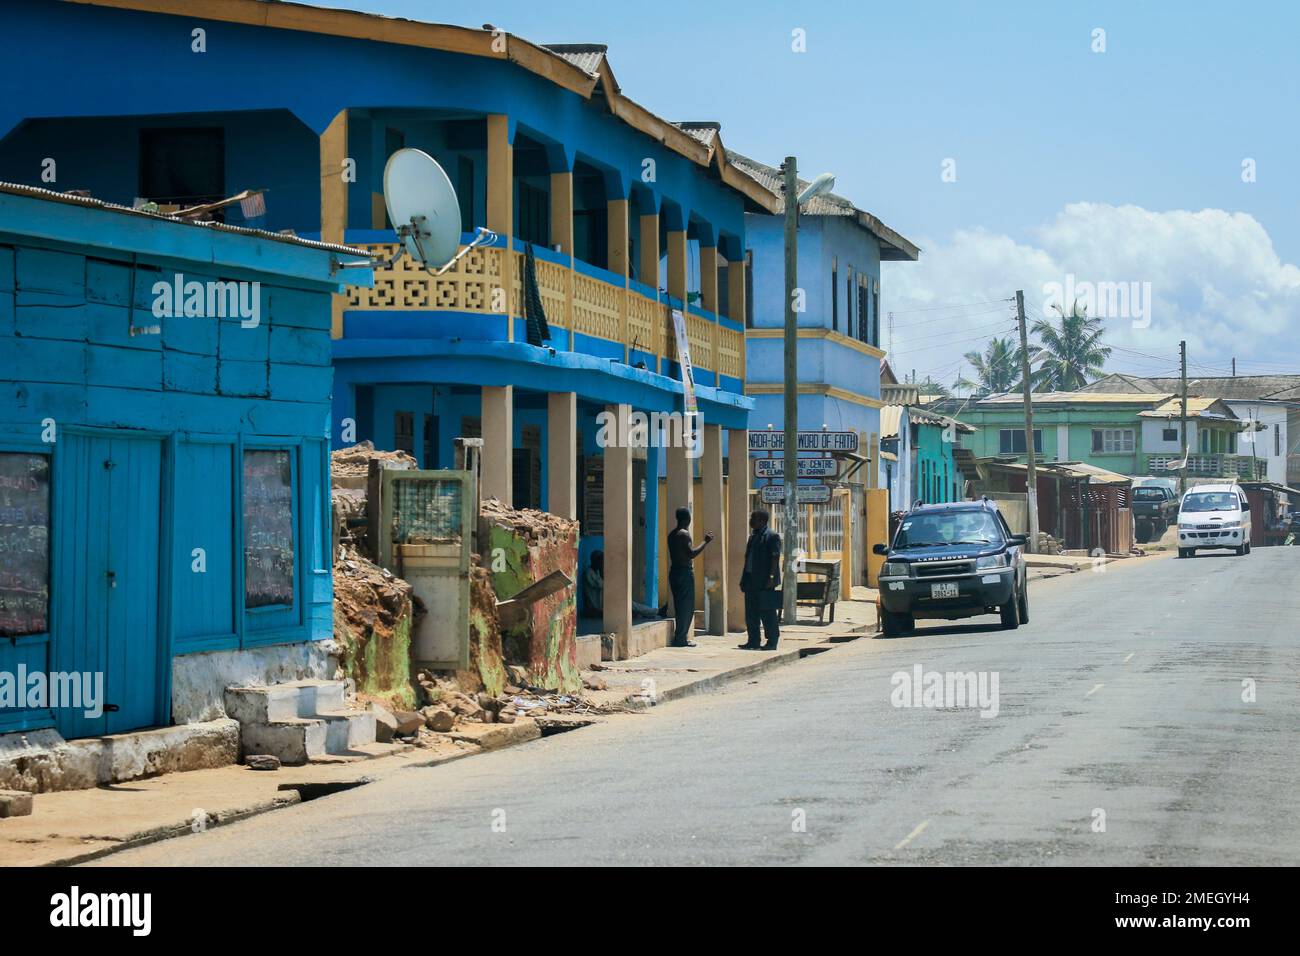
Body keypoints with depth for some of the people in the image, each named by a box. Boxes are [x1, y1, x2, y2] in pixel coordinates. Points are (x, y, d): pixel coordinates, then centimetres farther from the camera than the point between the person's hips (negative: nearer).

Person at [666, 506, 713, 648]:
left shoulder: (672, 534, 13)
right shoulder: (684, 534, -13)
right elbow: (692, 554, -21)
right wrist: (706, 542, -14)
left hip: (674, 571, 9)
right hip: (684, 572, -9)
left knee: (680, 605, 13)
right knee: (687, 606, -4)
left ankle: (680, 637, 14)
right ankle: (681, 638, -6)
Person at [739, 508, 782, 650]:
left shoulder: (772, 536, -9)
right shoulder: (753, 536, 17)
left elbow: (775, 558, -15)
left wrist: (771, 577, -22)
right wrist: (744, 580, 17)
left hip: (764, 582, -9)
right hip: (751, 581, 9)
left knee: (767, 613, -5)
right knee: (751, 613, 9)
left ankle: (772, 642, 0)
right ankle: (753, 641, 15)